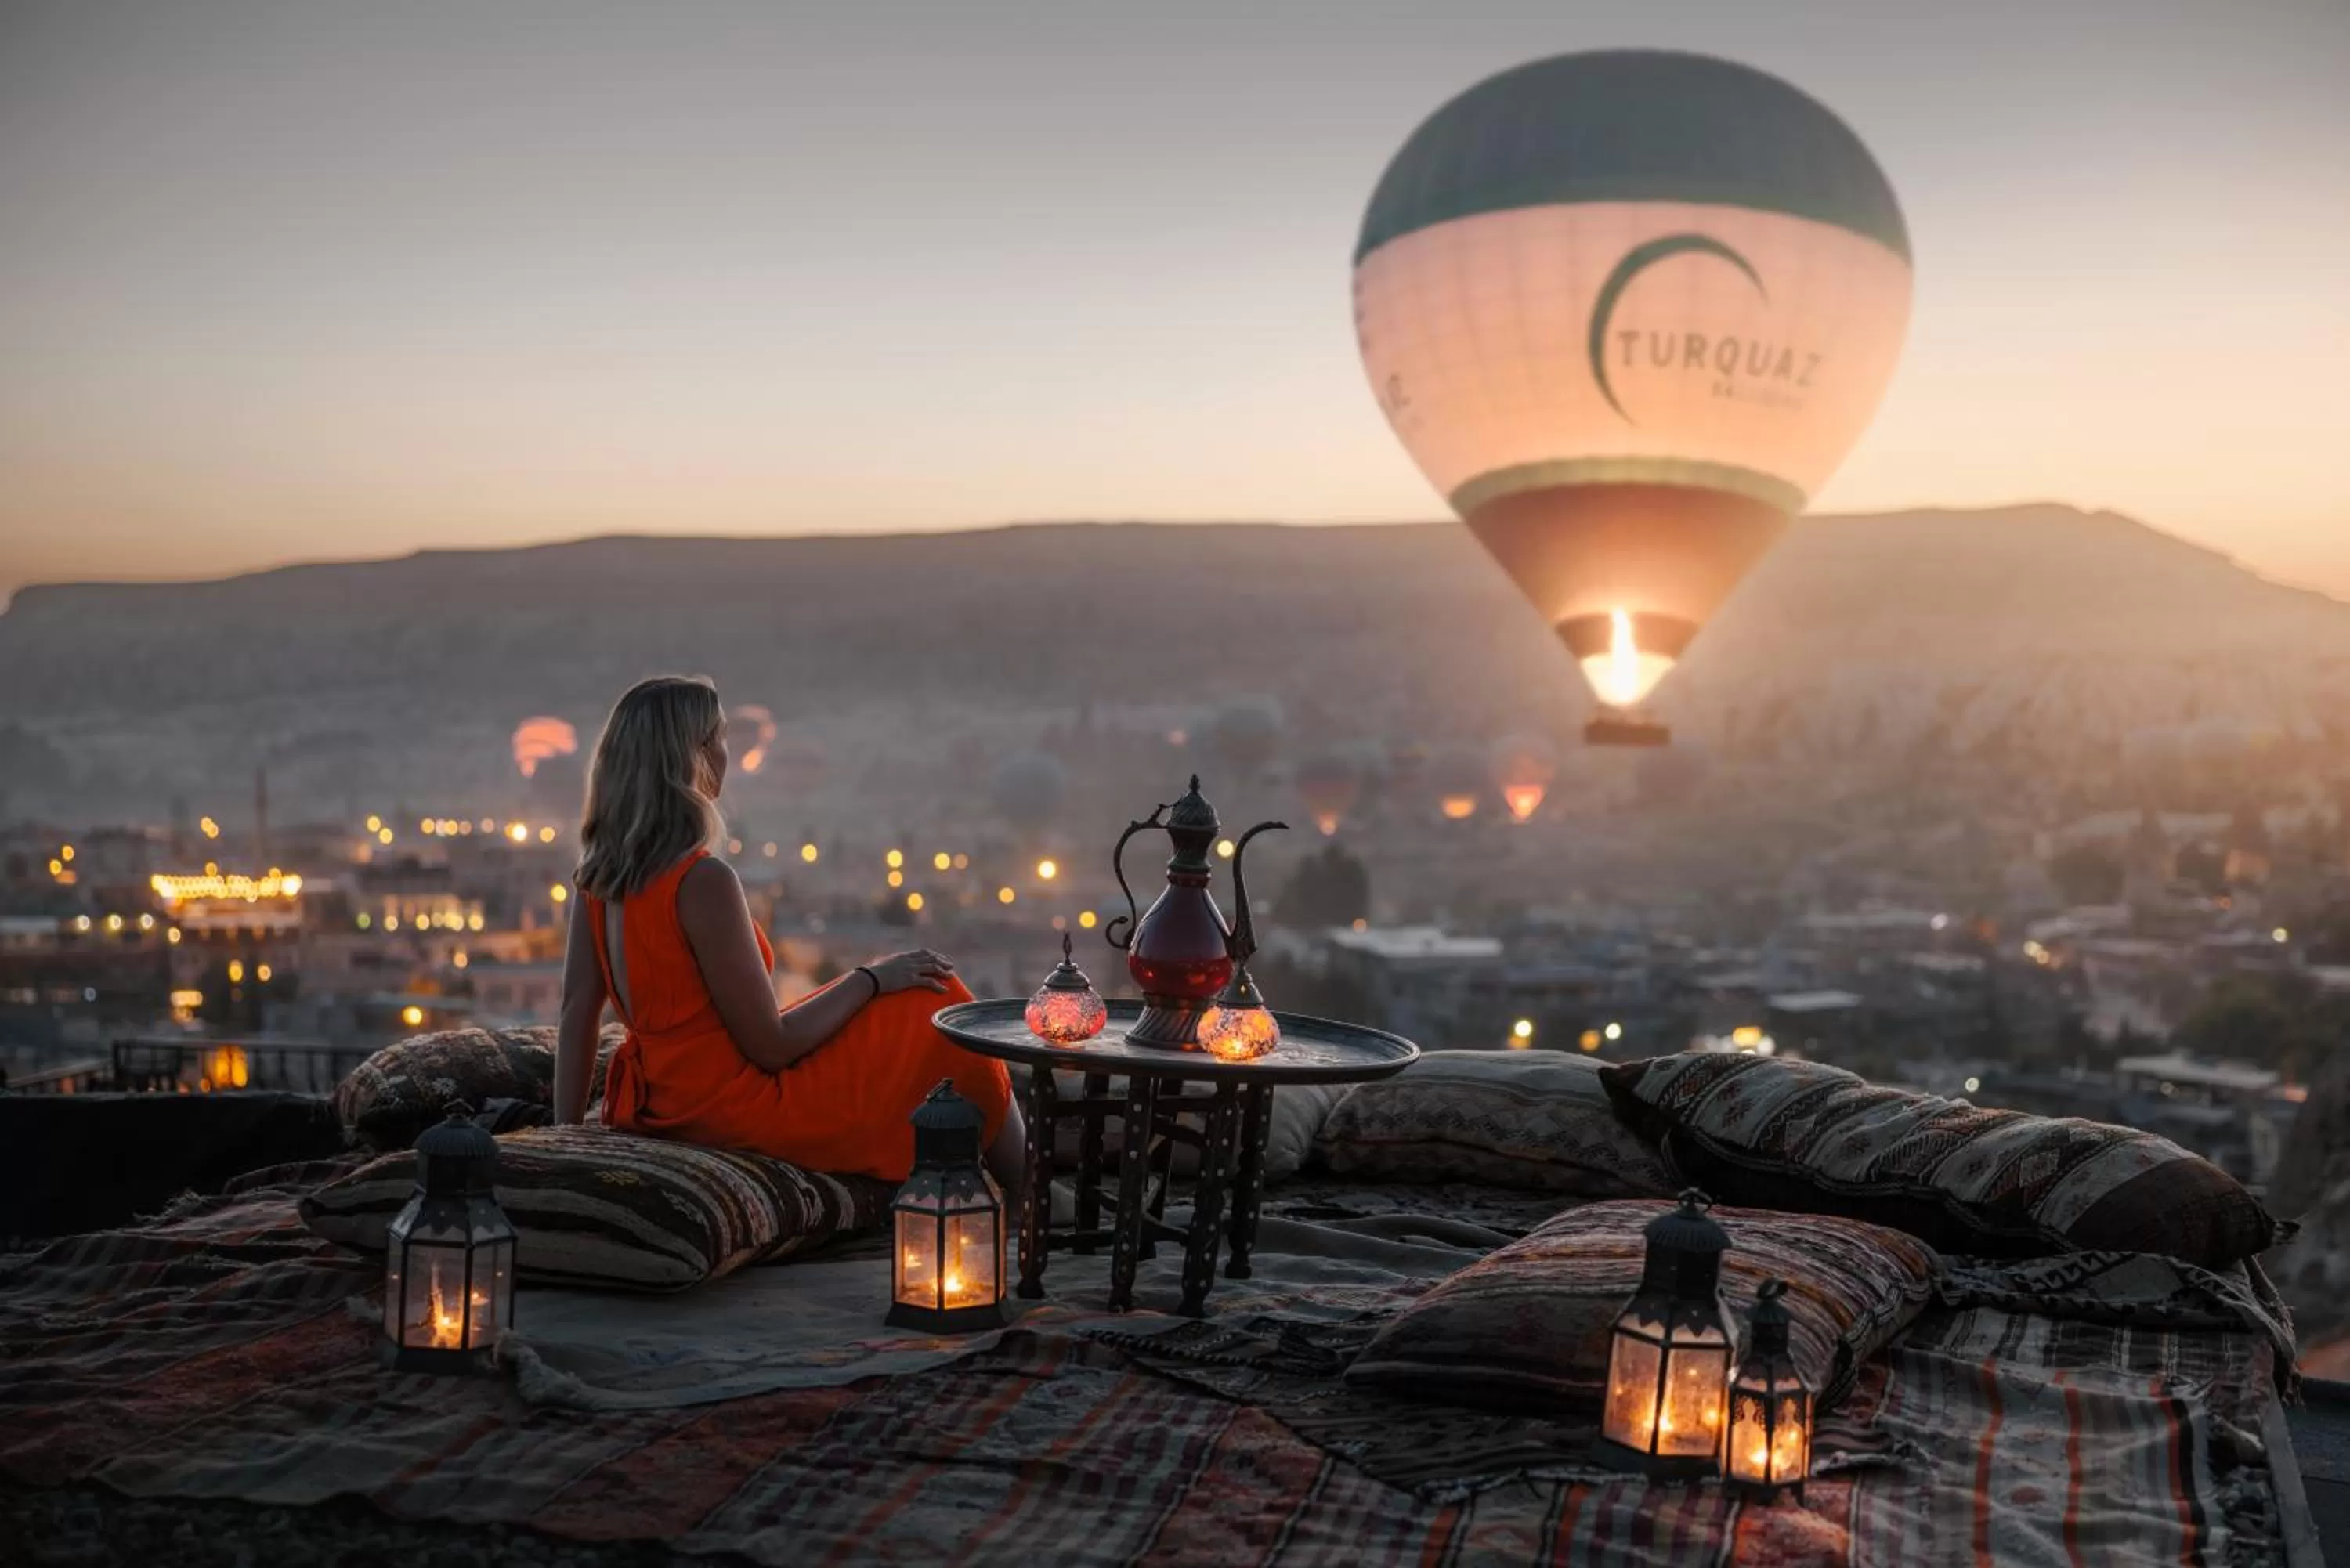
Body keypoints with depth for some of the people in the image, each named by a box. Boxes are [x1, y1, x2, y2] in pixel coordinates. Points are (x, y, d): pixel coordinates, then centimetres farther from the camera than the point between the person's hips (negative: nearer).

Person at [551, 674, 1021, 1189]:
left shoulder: (597, 874, -1)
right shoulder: (703, 882, -26)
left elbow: (577, 1010, 5)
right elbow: (770, 1047, -21)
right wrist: (872, 978, -10)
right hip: (730, 1112, -9)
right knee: (937, 1003, 6)